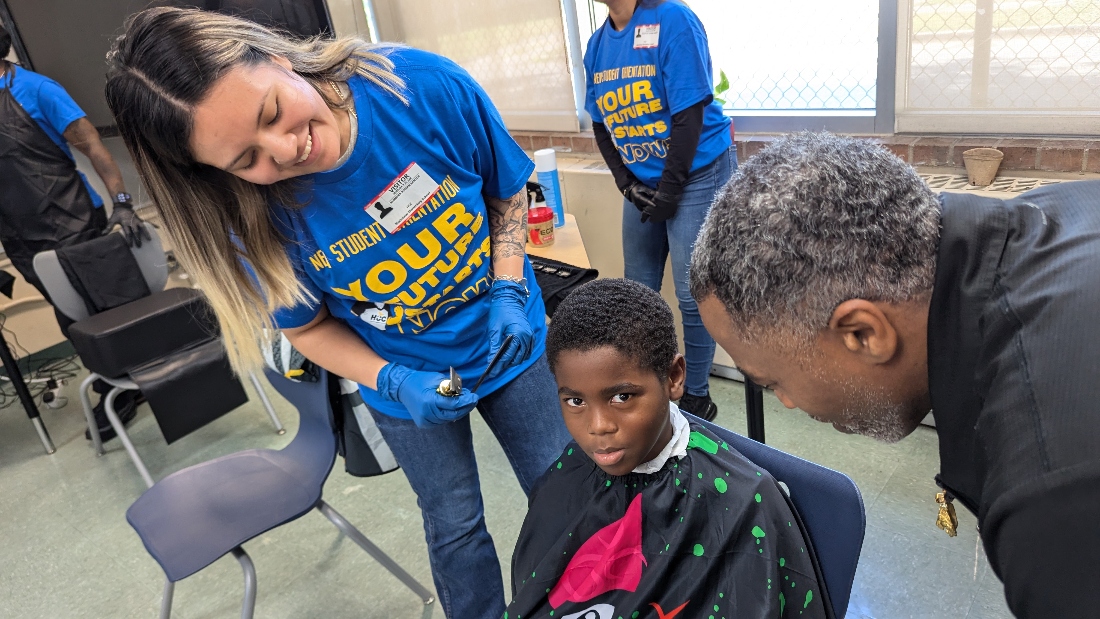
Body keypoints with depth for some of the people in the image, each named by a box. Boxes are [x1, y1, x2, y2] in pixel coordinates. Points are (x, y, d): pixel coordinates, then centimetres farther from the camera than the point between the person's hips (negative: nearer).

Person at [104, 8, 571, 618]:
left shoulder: (428, 86, -27)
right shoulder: (261, 218, -25)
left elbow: (507, 192, -8)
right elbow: (307, 326, -7)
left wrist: (510, 292, -19)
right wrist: (391, 382, -21)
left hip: (508, 343, 2)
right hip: (407, 385, -1)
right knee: (455, 522, 19)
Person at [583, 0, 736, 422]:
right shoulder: (597, 44, 5)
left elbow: (689, 116, -17)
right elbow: (601, 127, 10)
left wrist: (668, 192, -15)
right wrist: (628, 185, -2)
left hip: (696, 173, -6)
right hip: (642, 182, 6)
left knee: (692, 296, -2)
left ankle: (696, 397, 17)